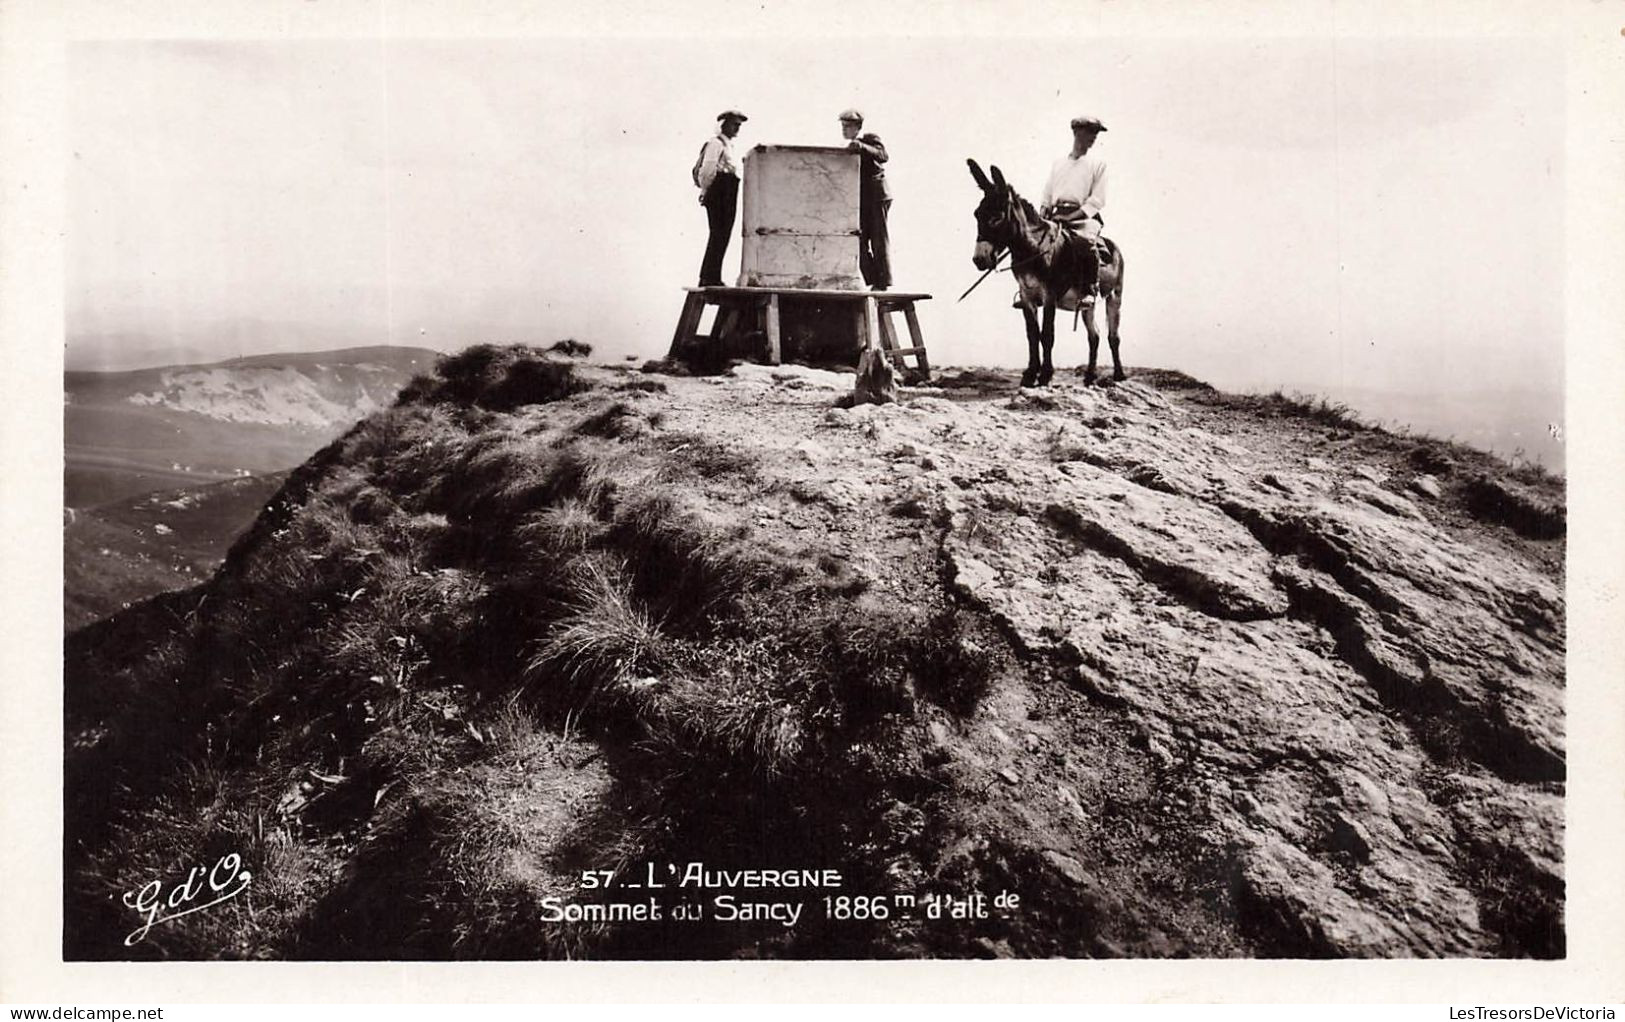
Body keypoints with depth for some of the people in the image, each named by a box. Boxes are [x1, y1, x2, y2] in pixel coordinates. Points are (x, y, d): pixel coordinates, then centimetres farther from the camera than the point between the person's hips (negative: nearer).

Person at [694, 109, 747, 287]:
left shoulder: (728, 145, 25)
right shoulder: (716, 143, -5)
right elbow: (707, 169, -12)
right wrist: (705, 191, -6)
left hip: (729, 194, 9)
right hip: (719, 192, -9)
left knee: (722, 236, 6)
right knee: (718, 235, -13)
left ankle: (712, 278, 8)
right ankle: (709, 278, -13)